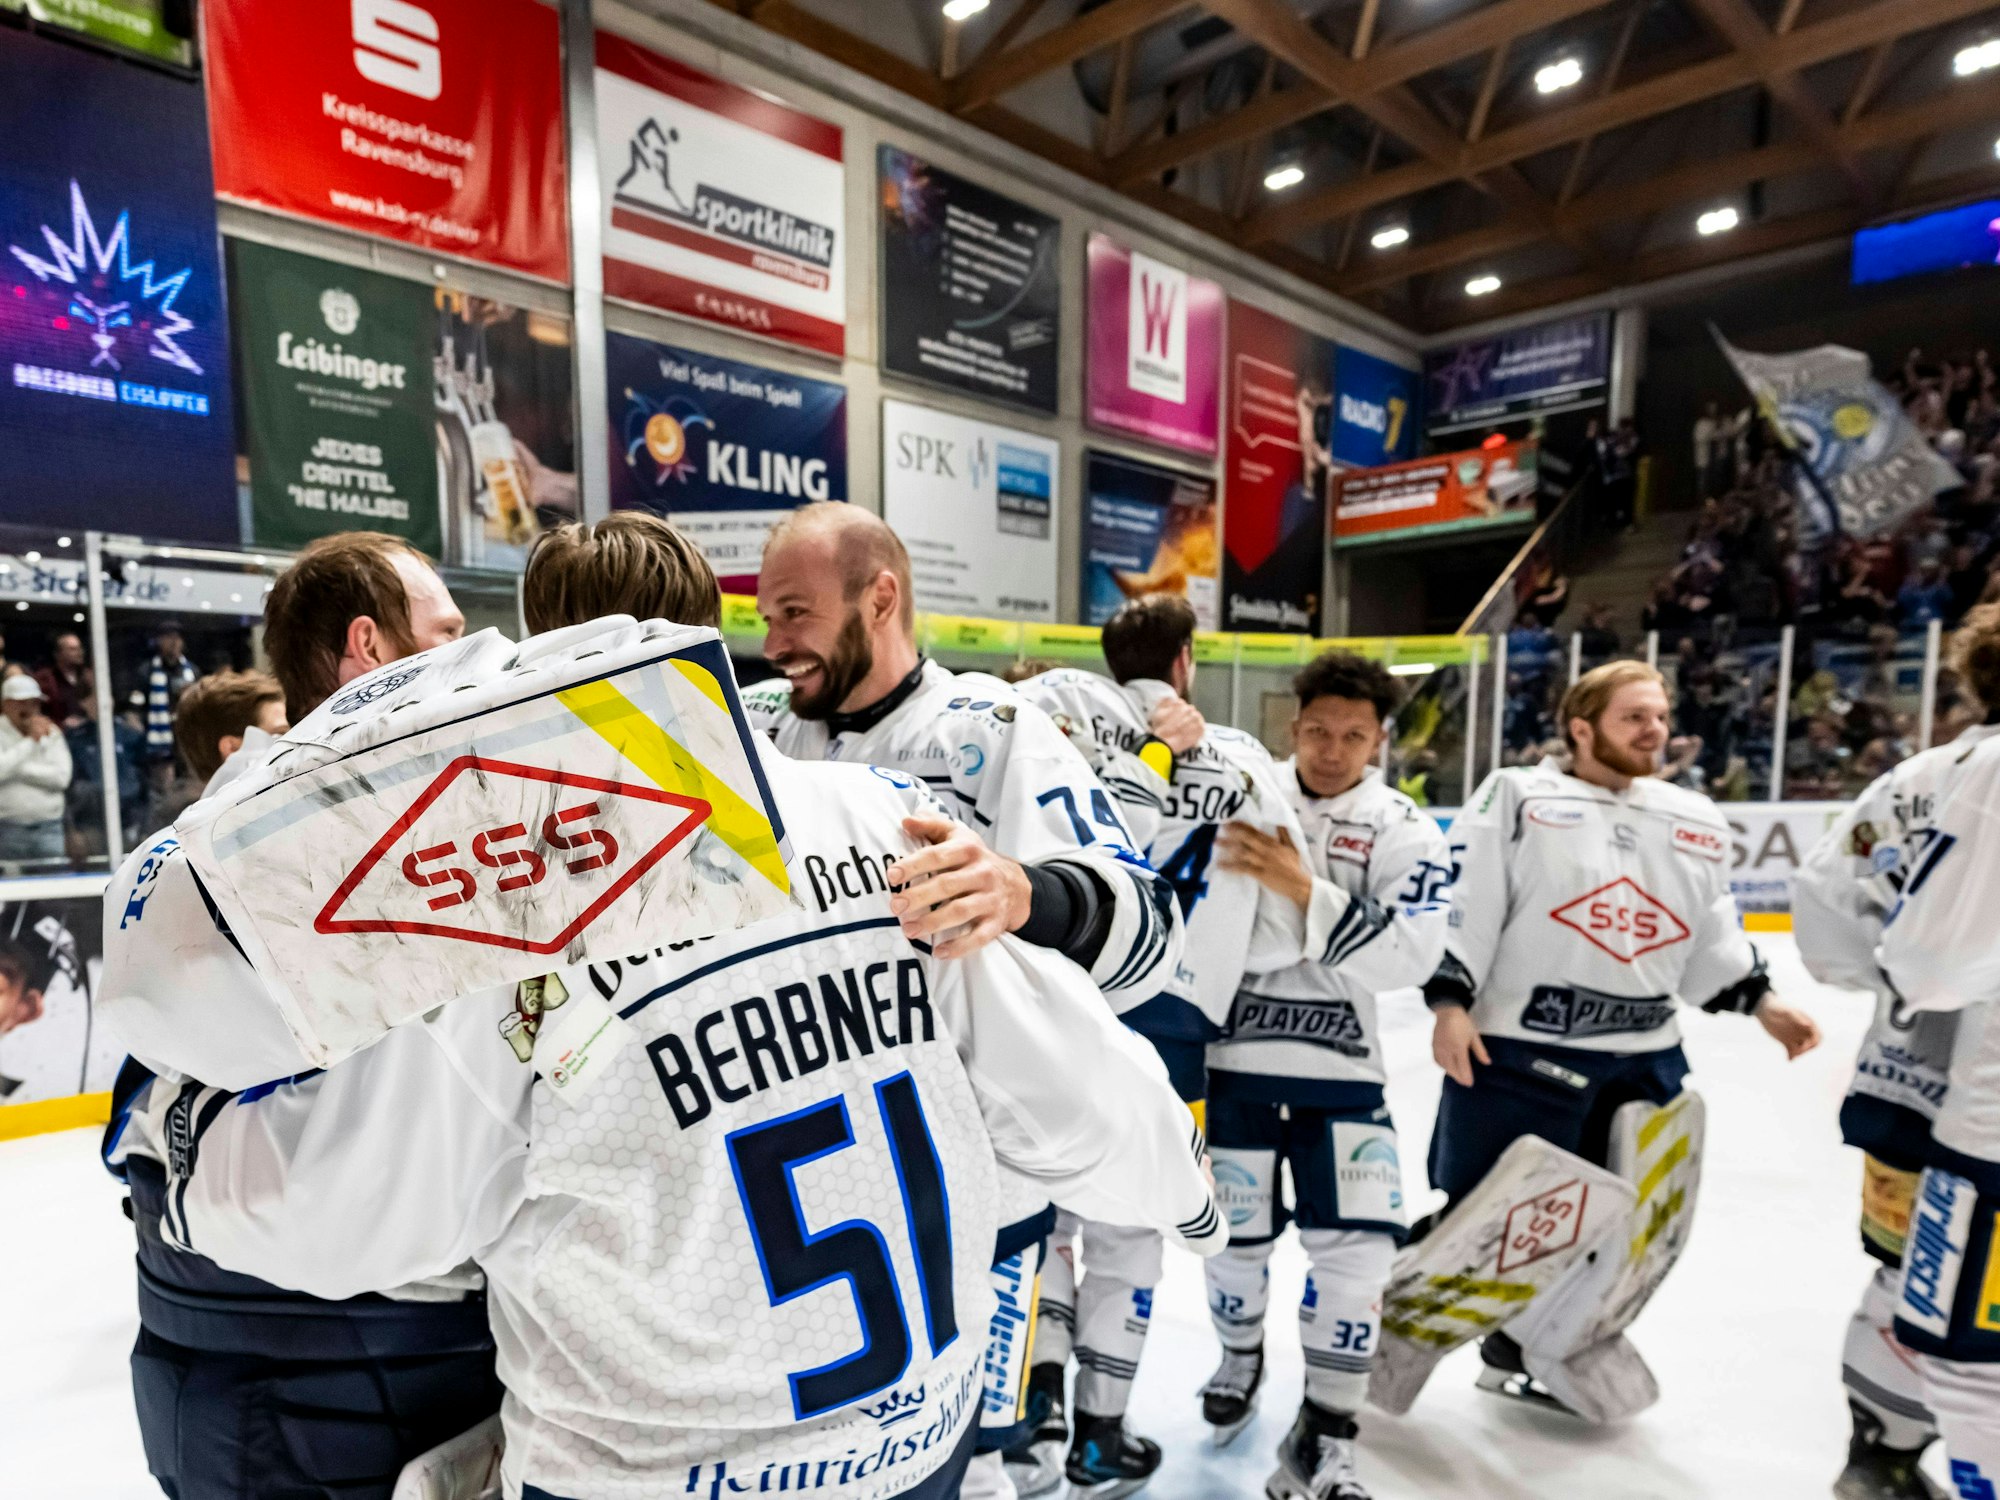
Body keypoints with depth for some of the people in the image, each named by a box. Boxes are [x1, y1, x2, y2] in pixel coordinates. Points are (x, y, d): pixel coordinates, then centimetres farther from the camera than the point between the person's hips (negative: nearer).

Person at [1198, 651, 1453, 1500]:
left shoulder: (1408, 833, -3)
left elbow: (1408, 955, -16)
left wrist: (1306, 891, -29)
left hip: (1342, 1071, 0)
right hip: (1239, 1057, 0)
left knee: (1358, 1244, -5)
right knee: (1240, 1233, 12)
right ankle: (1241, 1356, 44)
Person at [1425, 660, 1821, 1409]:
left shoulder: (1696, 821, 13)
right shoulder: (1516, 797, -6)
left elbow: (1710, 939, 20)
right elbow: (1462, 904, -10)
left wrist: (1760, 1000, 8)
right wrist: (1450, 1001, -16)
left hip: (1644, 1062, 6)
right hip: (1516, 1049, -6)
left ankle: (1521, 1349, 35)